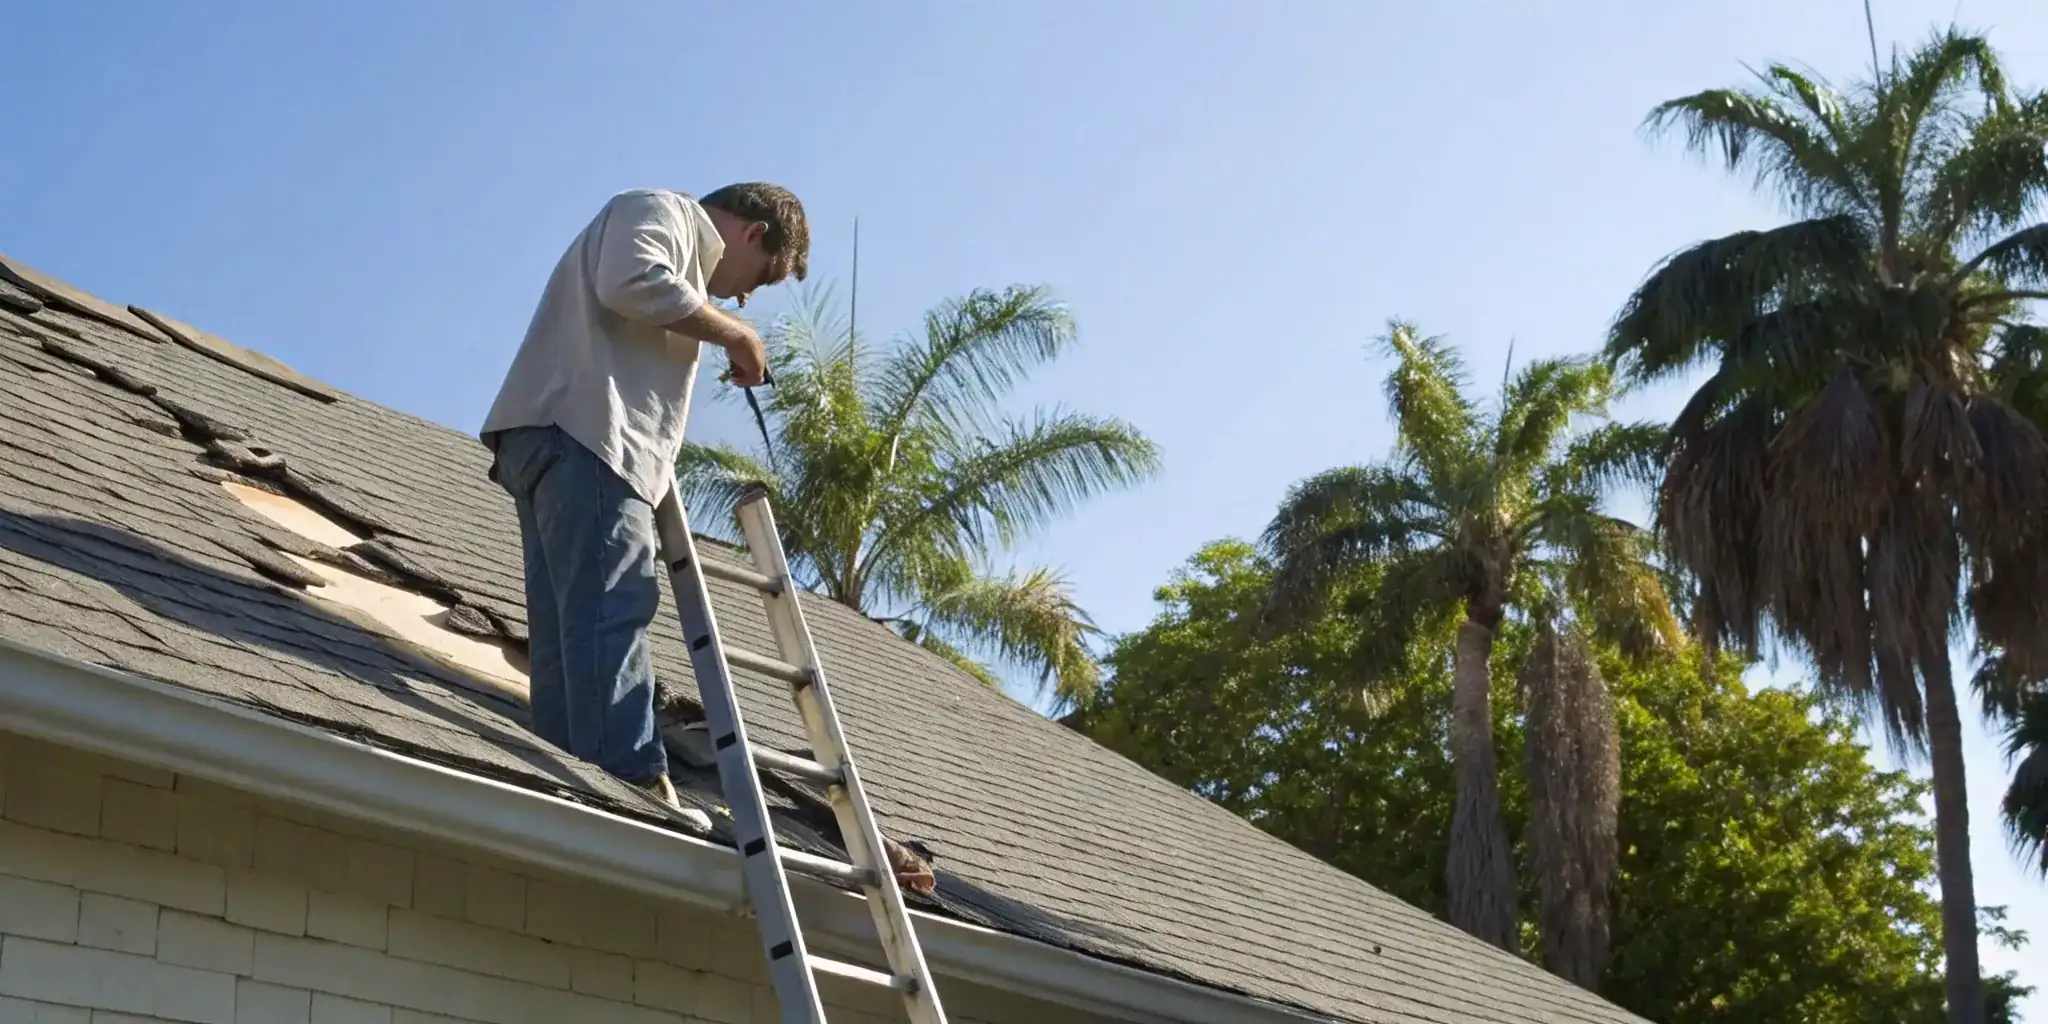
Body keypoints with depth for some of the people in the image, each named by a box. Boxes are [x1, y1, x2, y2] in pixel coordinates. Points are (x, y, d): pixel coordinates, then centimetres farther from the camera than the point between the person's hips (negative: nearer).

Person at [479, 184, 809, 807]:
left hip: (566, 445, 11)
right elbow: (631, 283, -15)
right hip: (580, 433, -11)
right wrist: (735, 334, -4)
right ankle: (638, 788, -31)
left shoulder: (683, 254, 38)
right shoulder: (659, 210, 8)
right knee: (612, 611, -21)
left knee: (570, 630, -1)